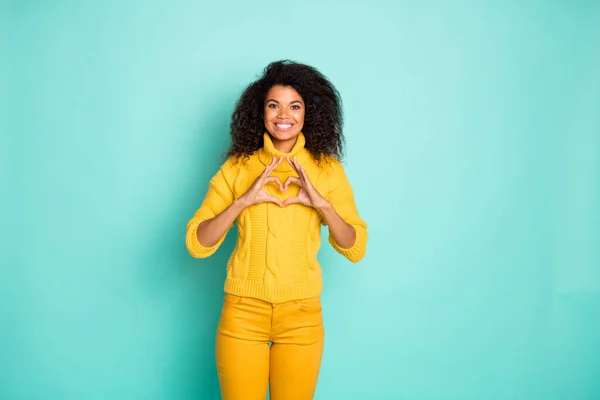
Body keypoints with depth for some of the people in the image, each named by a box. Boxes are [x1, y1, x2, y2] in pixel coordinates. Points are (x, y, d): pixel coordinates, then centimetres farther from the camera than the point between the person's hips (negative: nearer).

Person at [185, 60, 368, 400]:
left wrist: (322, 205, -18)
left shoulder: (328, 169, 0)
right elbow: (196, 244, -7)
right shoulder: (237, 167, -2)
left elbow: (356, 249, -2)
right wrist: (244, 201, -20)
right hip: (243, 312, 0)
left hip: (302, 314, 1)